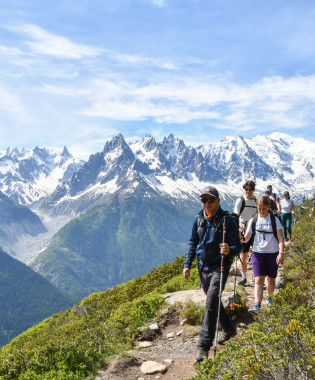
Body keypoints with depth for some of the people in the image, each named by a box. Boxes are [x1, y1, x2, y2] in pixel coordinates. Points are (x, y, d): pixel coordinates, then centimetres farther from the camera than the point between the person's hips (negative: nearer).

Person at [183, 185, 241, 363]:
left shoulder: (227, 220, -14)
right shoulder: (198, 220, 1)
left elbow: (237, 246, -12)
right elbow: (193, 243, 13)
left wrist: (229, 250, -35)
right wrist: (187, 264, 7)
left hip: (219, 267, -6)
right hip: (203, 267, 6)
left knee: (211, 303, -16)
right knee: (213, 301, 19)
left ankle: (204, 347, -11)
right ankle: (229, 329, 42)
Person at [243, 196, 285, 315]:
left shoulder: (274, 220, -1)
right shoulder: (253, 221, 3)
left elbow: (280, 238, -3)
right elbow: (246, 238, 5)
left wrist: (281, 253, -14)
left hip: (272, 253, 0)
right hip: (258, 253, 0)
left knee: (271, 278, 12)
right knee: (259, 280, -10)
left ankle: (269, 298, 36)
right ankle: (257, 306, -17)